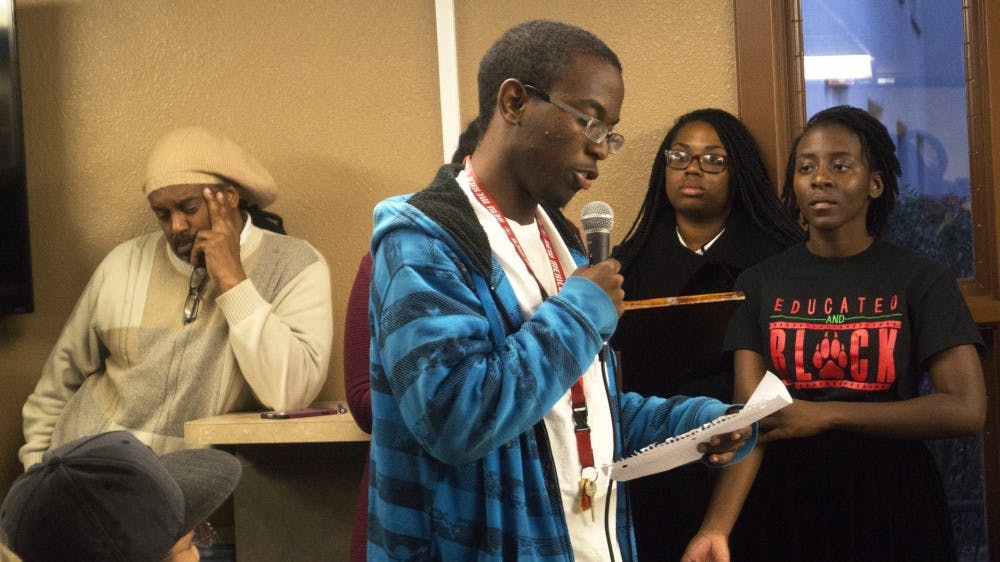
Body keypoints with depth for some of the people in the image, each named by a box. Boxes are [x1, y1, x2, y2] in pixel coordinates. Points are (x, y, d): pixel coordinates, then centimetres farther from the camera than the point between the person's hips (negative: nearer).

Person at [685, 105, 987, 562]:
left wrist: (826, 414, -17)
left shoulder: (920, 280, -4)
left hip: (891, 504, -1)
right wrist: (717, 525, -25)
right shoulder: (761, 284, 0)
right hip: (786, 502, 1)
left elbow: (966, 410, -13)